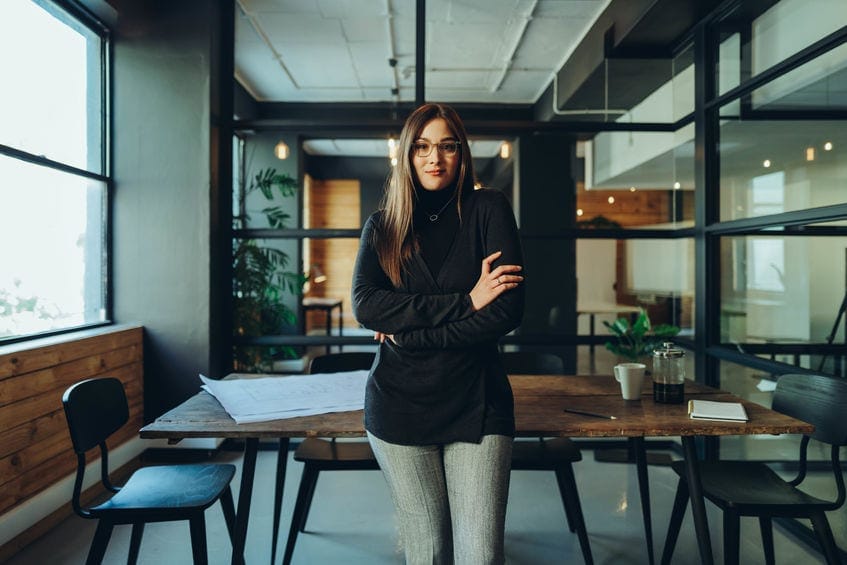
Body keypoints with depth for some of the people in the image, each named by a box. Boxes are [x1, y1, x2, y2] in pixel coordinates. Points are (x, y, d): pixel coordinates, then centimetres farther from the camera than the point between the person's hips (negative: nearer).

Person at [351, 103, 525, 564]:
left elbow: (508, 309, -10)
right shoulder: (382, 226, 7)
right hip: (400, 405, 2)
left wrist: (407, 334, -10)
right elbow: (365, 305, -11)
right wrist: (465, 301, -16)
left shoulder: (488, 210, 1)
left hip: (476, 402, -1)